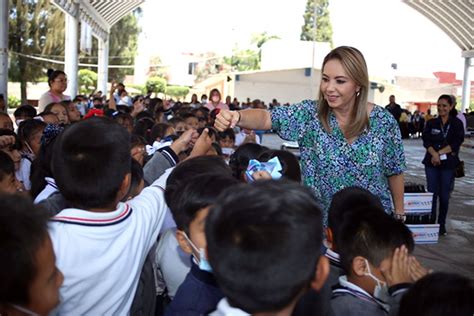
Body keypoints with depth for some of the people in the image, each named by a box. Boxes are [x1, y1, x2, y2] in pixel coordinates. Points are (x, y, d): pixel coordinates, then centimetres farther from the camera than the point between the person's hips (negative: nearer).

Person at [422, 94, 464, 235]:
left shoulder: (457, 124, 2)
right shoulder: (431, 123, 7)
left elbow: (456, 143, -7)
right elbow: (426, 141, -3)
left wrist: (440, 153, -16)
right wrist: (434, 154, -20)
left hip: (448, 164, -1)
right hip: (431, 162, 1)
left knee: (444, 195, 5)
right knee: (432, 193, 2)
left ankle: (442, 224, 17)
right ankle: (430, 222, 11)